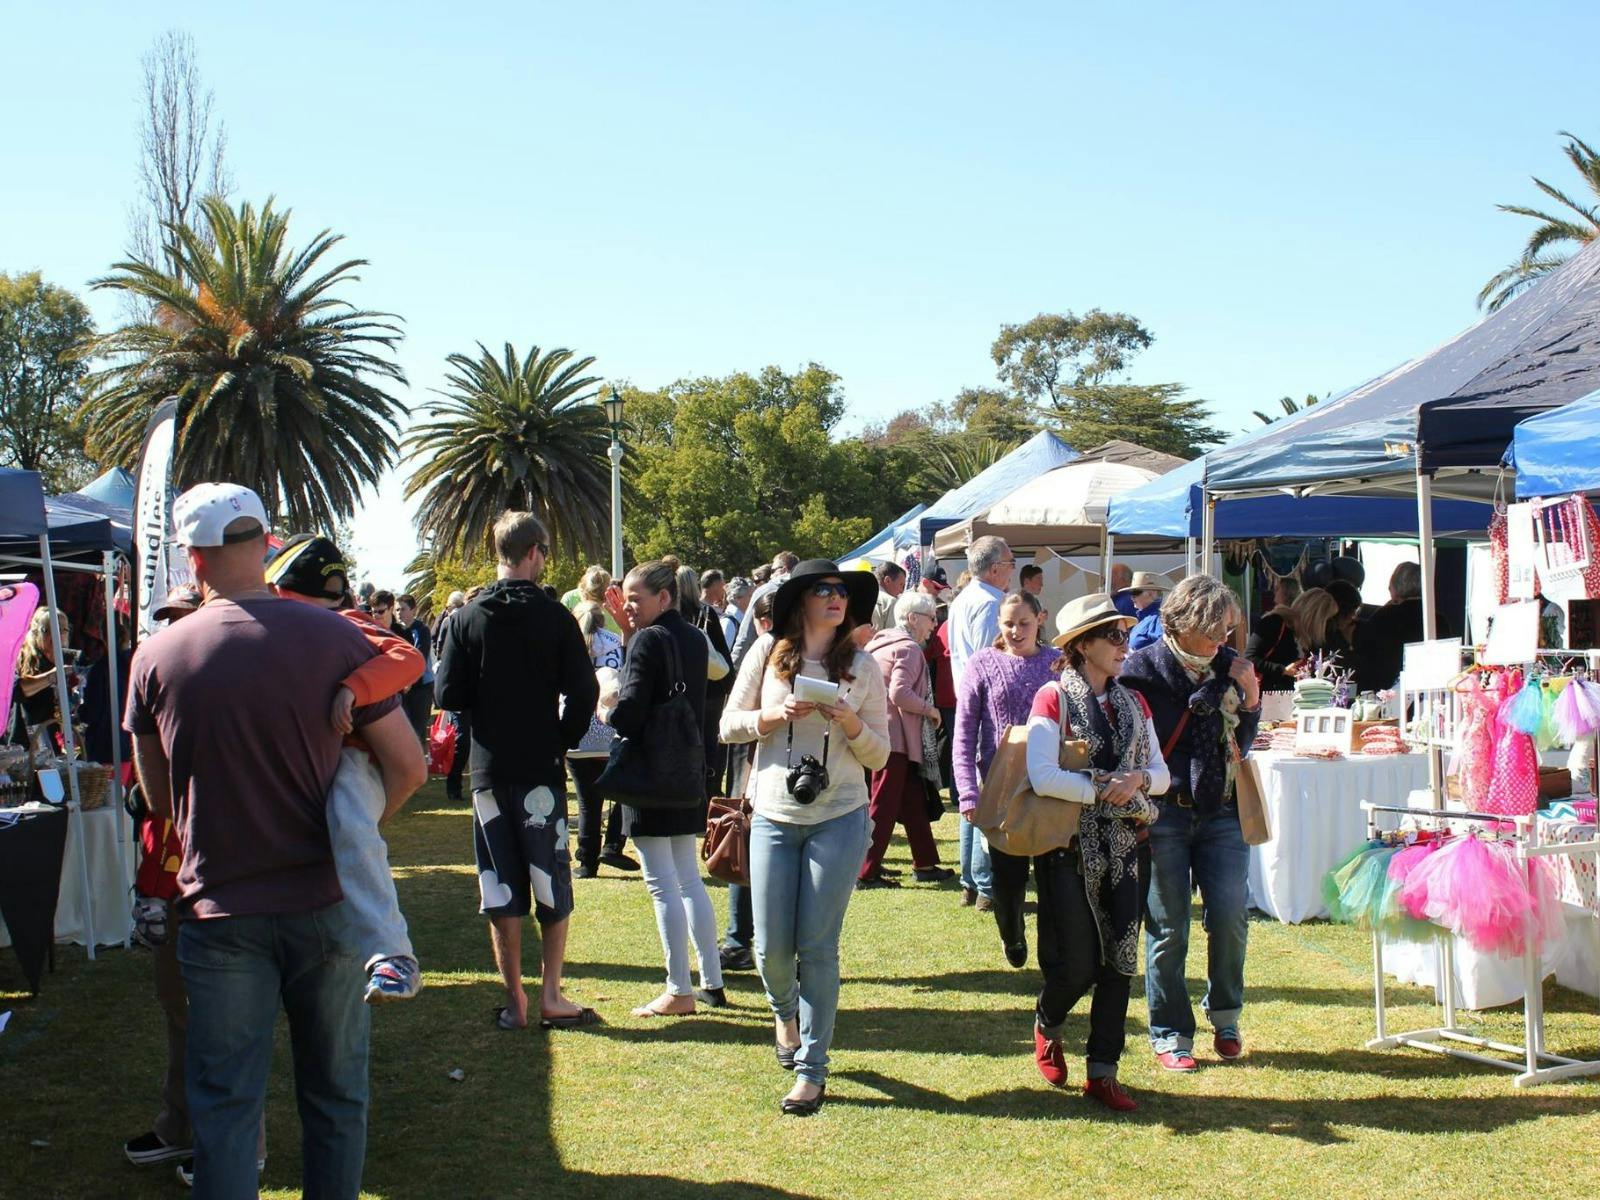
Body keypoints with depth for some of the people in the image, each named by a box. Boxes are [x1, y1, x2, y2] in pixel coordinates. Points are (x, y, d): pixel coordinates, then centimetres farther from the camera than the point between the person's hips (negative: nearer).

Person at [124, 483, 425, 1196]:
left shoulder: (157, 657, -4)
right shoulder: (332, 638, -8)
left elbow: (158, 798, 8)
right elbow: (408, 768, -5)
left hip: (219, 908, 0)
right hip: (327, 901, 0)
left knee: (225, 1103, 7)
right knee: (335, 1092, 14)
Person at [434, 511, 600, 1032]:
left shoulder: (466, 618, -2)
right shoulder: (554, 617, -6)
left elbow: (447, 695, -4)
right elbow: (583, 692, -10)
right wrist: (563, 740, 5)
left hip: (488, 769, 2)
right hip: (542, 769, -2)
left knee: (501, 890, 8)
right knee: (553, 887, 9)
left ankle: (514, 1001, 11)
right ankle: (551, 996, 8)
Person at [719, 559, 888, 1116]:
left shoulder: (862, 666, 3)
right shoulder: (769, 652, 2)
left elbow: (879, 755, 5)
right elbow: (729, 725, 4)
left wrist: (849, 721, -14)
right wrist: (780, 713, -12)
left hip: (839, 819, -1)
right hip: (774, 816, 1)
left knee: (817, 945, -1)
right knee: (771, 947, 4)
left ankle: (811, 1069, 10)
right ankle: (785, 1011, 38)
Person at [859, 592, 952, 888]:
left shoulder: (881, 642, 15)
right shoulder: (908, 648, -14)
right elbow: (900, 693, -25)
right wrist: (930, 710, -11)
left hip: (885, 734, 10)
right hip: (895, 737, -10)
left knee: (913, 802, 16)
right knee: (883, 807, -3)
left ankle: (925, 864, 22)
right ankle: (866, 872, 1)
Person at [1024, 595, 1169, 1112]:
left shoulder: (1132, 702, 11)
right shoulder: (1053, 699, -8)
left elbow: (1161, 772, 10)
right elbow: (1043, 777, -19)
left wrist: (1138, 780, -12)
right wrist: (1103, 790, -15)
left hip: (1122, 847, 5)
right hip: (1069, 848, -5)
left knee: (1120, 961, 2)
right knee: (1078, 965, -3)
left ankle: (1102, 1072, 12)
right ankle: (1046, 1028, 29)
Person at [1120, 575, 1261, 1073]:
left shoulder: (1230, 666, 7)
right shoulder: (1142, 668, -6)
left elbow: (1242, 744, 11)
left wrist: (1250, 700, -3)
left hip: (1221, 812, 4)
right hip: (1163, 812, -3)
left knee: (1230, 916, -4)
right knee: (1168, 927, 1)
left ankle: (1225, 1017, 20)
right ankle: (1169, 1035, 14)